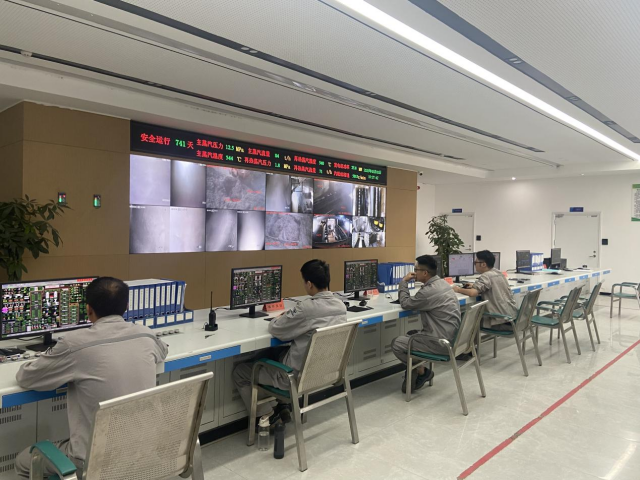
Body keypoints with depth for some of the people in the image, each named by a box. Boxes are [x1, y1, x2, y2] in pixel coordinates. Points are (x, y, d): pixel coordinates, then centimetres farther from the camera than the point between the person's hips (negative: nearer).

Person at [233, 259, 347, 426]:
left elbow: (275, 330, -14)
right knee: (275, 353, 31)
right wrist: (291, 318, 9)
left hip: (299, 374, -7)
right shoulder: (341, 306, -5)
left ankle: (267, 415, 12)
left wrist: (281, 318, 6)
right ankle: (283, 407, 26)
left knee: (239, 372, 9)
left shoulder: (306, 308, -28)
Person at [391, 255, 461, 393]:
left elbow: (406, 304, -8)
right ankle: (415, 372, 19)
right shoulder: (442, 283, 8)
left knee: (396, 344, -5)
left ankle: (422, 372, 11)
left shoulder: (429, 291, -23)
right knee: (411, 335, 22)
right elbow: (416, 302, 20)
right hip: (450, 337, 10)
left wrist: (404, 281, 2)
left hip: (440, 342, -10)